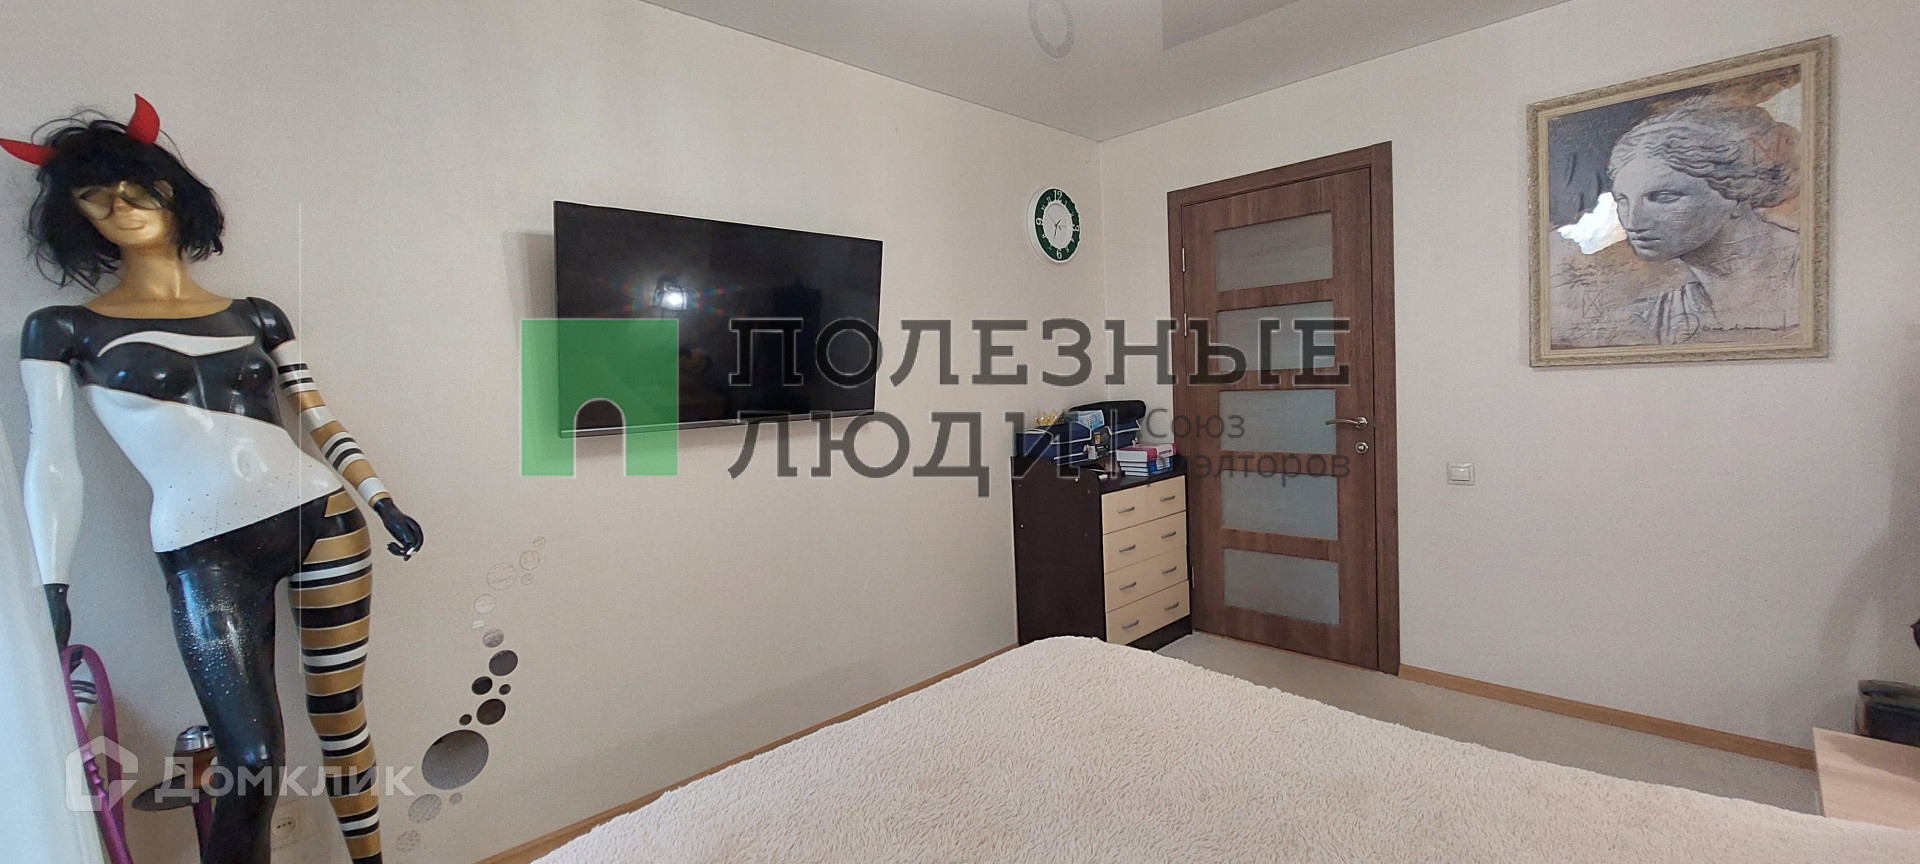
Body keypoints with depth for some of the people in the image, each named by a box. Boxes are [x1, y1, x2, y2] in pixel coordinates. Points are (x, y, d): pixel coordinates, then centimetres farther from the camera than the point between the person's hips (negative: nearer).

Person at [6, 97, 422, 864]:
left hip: (320, 519, 2)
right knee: (254, 761, -4)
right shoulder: (65, 329, 7)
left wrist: (383, 501, 5)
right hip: (204, 554, -1)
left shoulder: (255, 316, 12)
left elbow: (321, 421, 11)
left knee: (341, 718, 8)